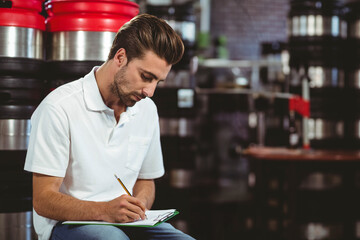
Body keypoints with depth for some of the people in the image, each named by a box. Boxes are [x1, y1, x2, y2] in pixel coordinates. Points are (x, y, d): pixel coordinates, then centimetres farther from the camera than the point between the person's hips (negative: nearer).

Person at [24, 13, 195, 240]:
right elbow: (43, 200, -13)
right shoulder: (58, 108, -12)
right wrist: (105, 210, -29)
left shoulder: (147, 109, 10)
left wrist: (139, 205, -2)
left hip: (125, 221, 7)